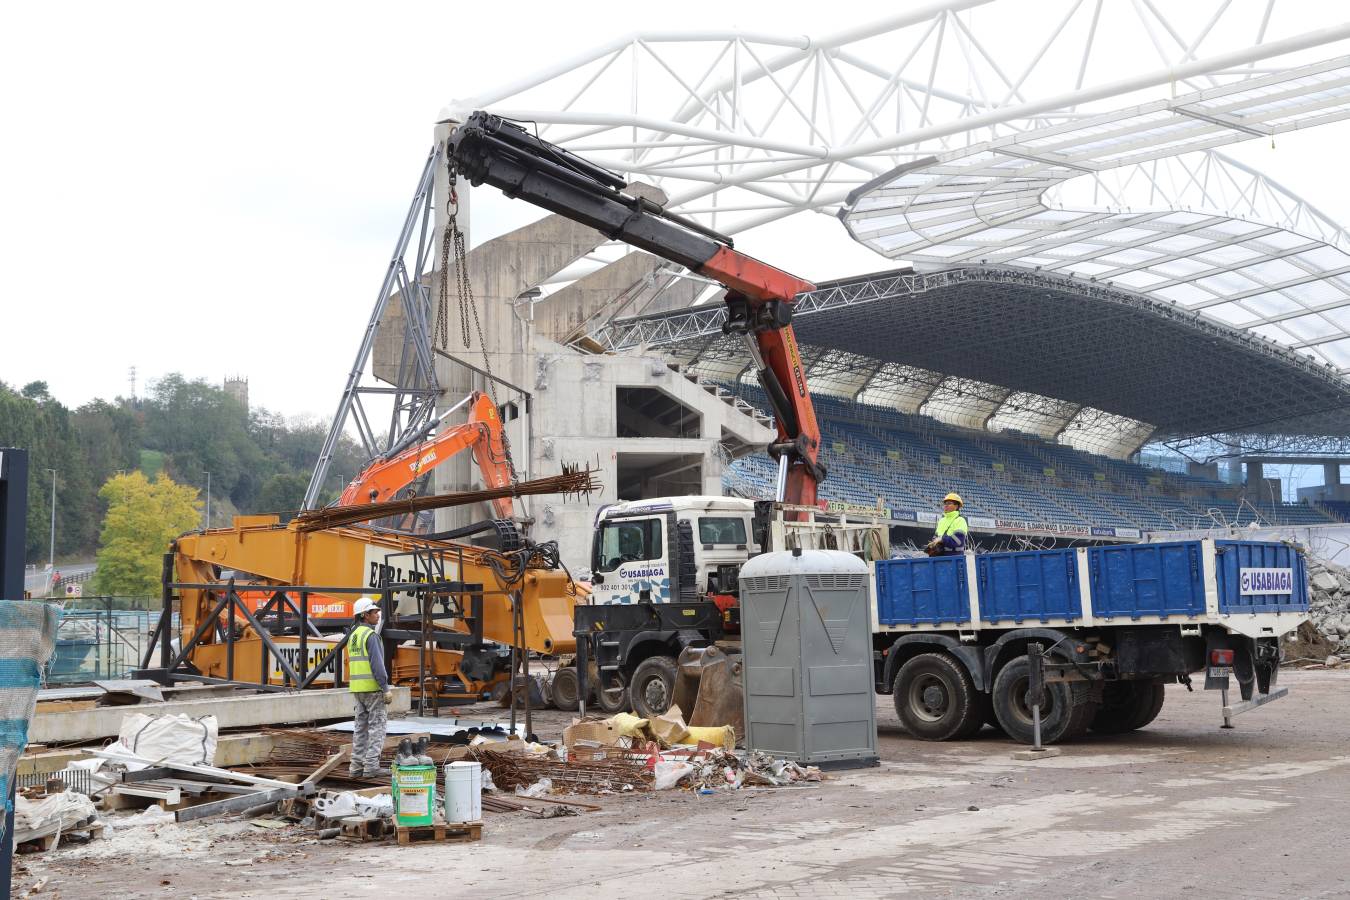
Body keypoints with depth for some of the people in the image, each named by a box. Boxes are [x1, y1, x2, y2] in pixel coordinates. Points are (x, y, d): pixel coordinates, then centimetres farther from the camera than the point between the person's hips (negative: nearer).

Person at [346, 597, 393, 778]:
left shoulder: (353, 636, 14)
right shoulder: (371, 635, -14)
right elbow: (377, 664, -20)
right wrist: (386, 689, -18)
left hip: (357, 688, 9)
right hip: (373, 687, -9)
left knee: (362, 726, 11)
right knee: (377, 725, -4)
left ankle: (357, 766, 10)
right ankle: (371, 766, -7)